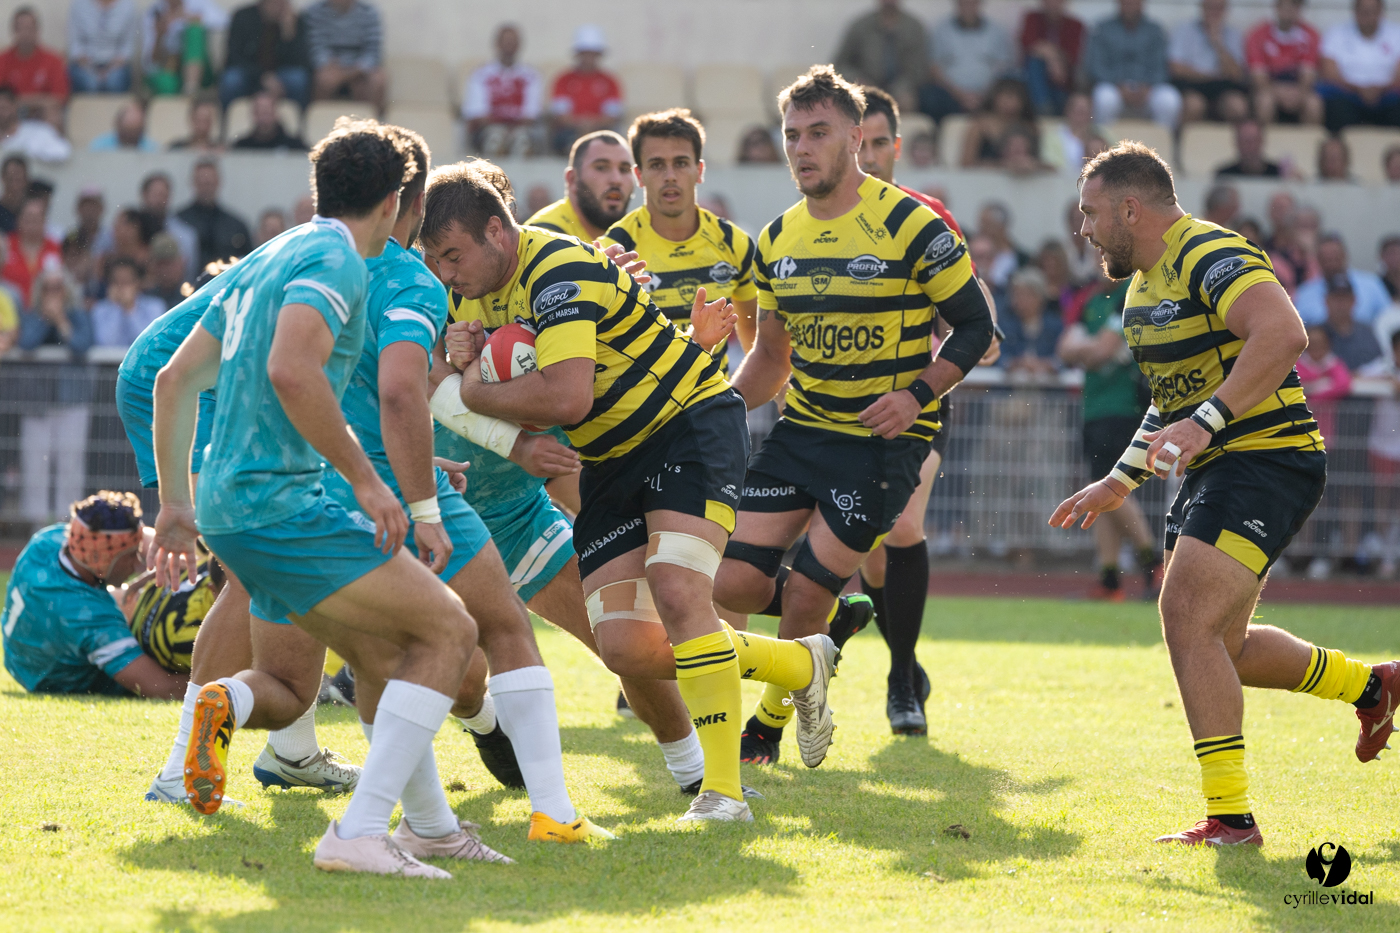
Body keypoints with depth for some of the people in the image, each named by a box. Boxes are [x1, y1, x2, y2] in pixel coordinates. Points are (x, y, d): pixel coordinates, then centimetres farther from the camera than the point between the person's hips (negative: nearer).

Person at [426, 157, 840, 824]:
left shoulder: (560, 272, -25)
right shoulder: (476, 293, 3)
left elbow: (565, 398, -37)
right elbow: (525, 409, 6)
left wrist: (473, 391, -21)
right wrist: (463, 358, -14)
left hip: (690, 422, -8)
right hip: (611, 460, 8)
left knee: (676, 592, -26)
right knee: (628, 649, -6)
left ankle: (723, 789, -18)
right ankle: (800, 665, 16)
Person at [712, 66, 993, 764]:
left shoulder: (910, 224, -11)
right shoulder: (777, 239, 7)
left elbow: (975, 325, -7)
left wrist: (917, 394, -20)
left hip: (885, 439, -5)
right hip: (802, 429, 5)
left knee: (804, 591, -9)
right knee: (734, 585, -6)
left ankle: (771, 722, 18)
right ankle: (835, 616, 27)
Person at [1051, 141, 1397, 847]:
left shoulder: (1209, 255, -16)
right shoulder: (1144, 285, 17)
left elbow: (1283, 334, -33)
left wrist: (1205, 423, -36)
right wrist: (1120, 481, 25)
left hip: (1267, 458, -11)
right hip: (1215, 471, 11)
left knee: (1188, 621, -20)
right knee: (1219, 647, 15)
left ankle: (1230, 818, -17)